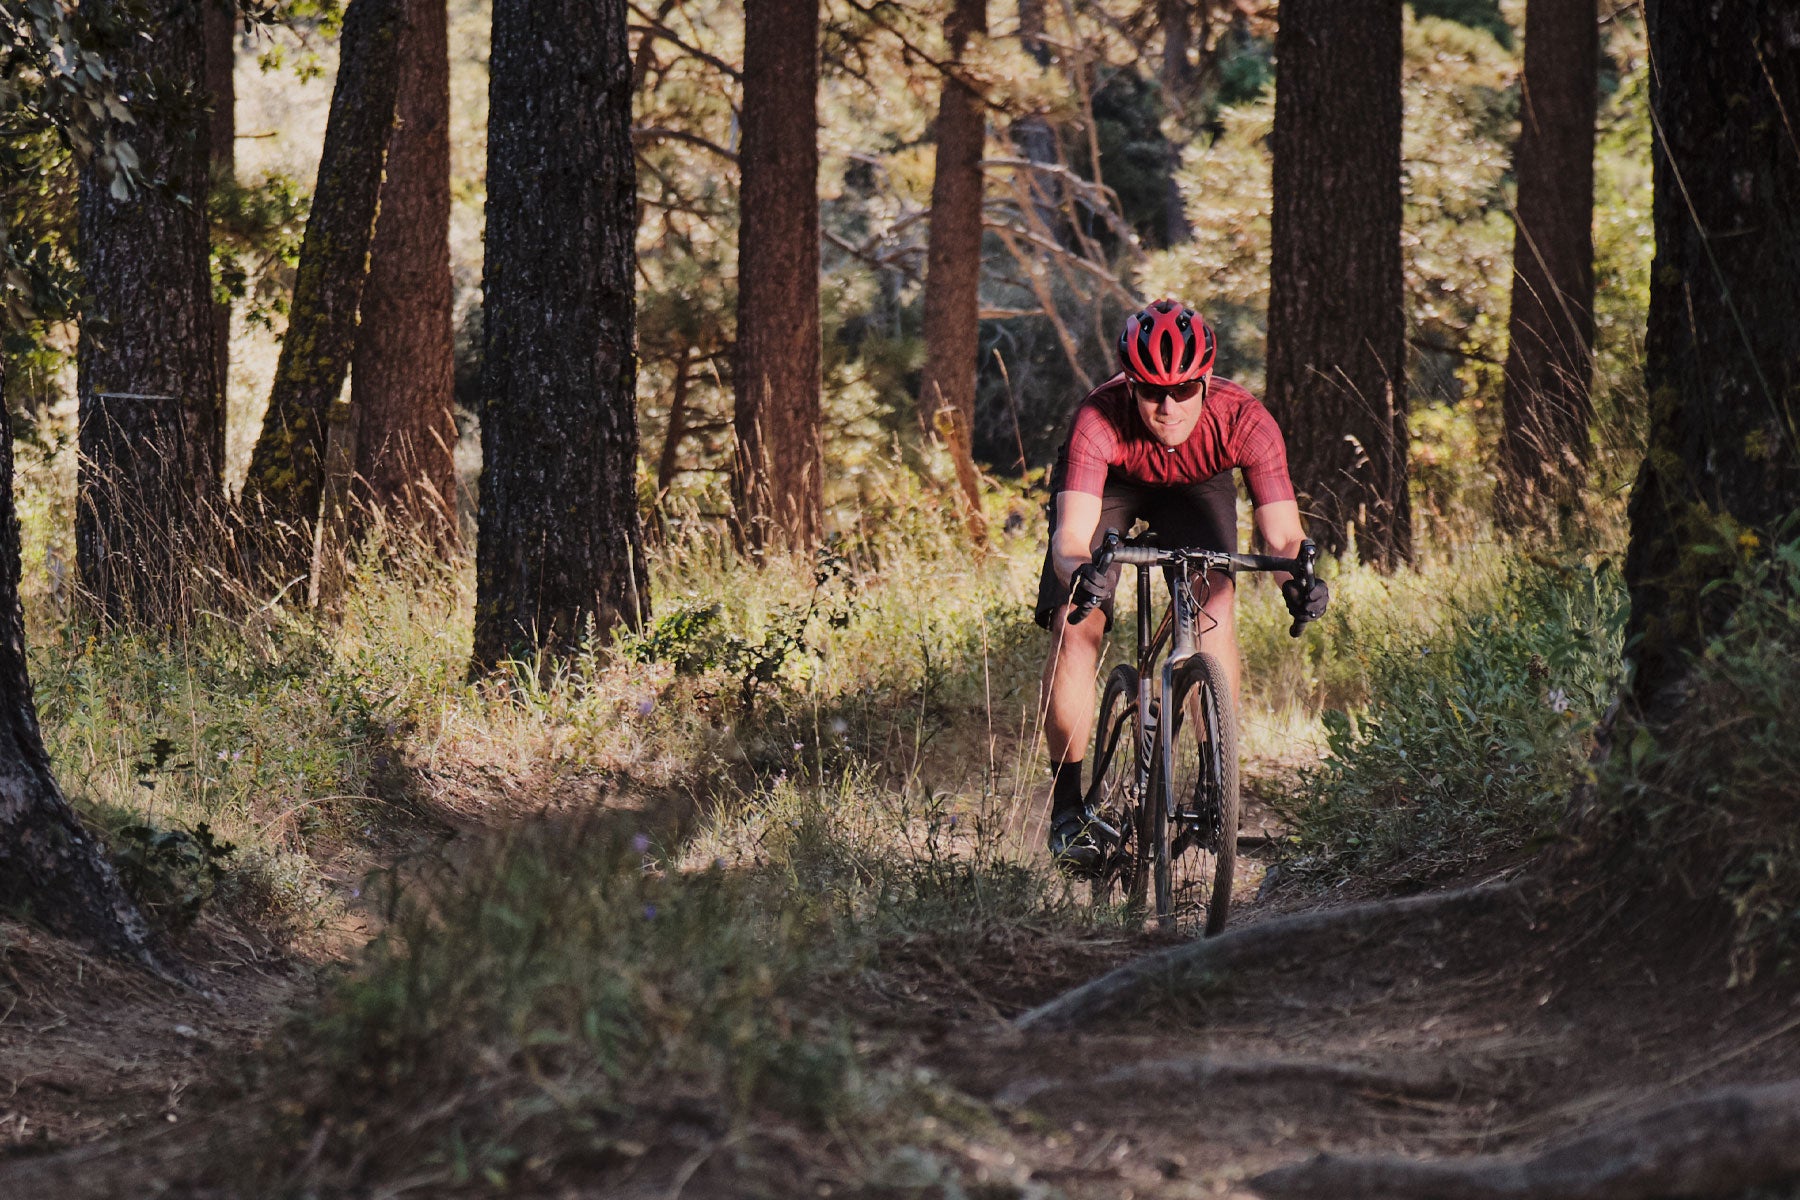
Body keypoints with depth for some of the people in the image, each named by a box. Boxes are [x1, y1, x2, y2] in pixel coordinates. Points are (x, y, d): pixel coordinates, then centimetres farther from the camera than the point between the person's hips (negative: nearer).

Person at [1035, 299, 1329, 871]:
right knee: (1075, 626, -17)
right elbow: (1072, 536, -47)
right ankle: (1067, 803, -5)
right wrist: (1078, 570, -70)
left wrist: (1298, 580, -59)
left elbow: (1283, 537, -37)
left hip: (1196, 484, 1)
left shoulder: (1243, 421, -36)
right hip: (1109, 481, -1)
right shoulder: (1100, 420, -40)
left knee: (1215, 601, -24)